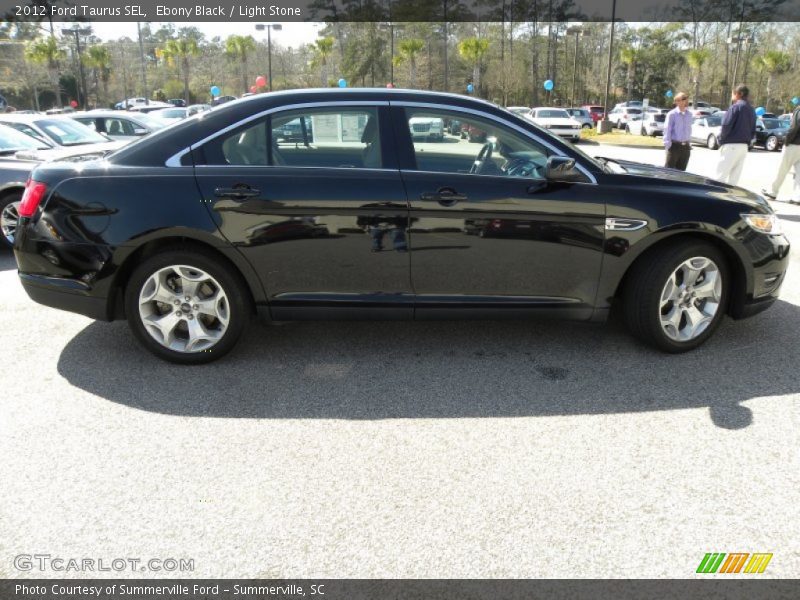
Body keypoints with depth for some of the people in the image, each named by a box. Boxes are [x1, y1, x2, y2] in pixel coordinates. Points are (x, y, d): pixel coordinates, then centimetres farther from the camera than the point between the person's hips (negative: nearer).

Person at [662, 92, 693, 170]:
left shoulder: (689, 115, 11)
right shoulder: (672, 114, -8)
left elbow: (689, 130, 17)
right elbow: (667, 129, -9)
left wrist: (689, 143, 13)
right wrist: (668, 144, -14)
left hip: (686, 147, 6)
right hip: (675, 146, -6)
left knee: (681, 170, 12)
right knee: (669, 169, -4)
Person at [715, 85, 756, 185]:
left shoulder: (736, 107, -8)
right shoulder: (751, 110, 17)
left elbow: (726, 125, -16)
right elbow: (753, 131, 19)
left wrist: (721, 140, -3)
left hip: (731, 144, -8)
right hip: (744, 146, 8)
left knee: (721, 174, -6)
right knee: (734, 176, 9)